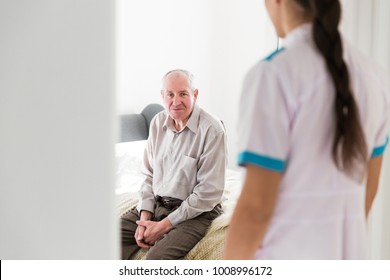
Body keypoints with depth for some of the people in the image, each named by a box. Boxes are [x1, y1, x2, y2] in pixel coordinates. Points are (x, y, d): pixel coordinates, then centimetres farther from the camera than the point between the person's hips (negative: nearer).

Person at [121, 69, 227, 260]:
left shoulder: (212, 129, -15)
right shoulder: (158, 122, 5)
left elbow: (208, 192, -17)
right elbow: (150, 175, 13)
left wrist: (164, 225, -15)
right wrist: (144, 218, -2)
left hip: (194, 212, -6)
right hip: (155, 205, 6)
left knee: (156, 259, -31)